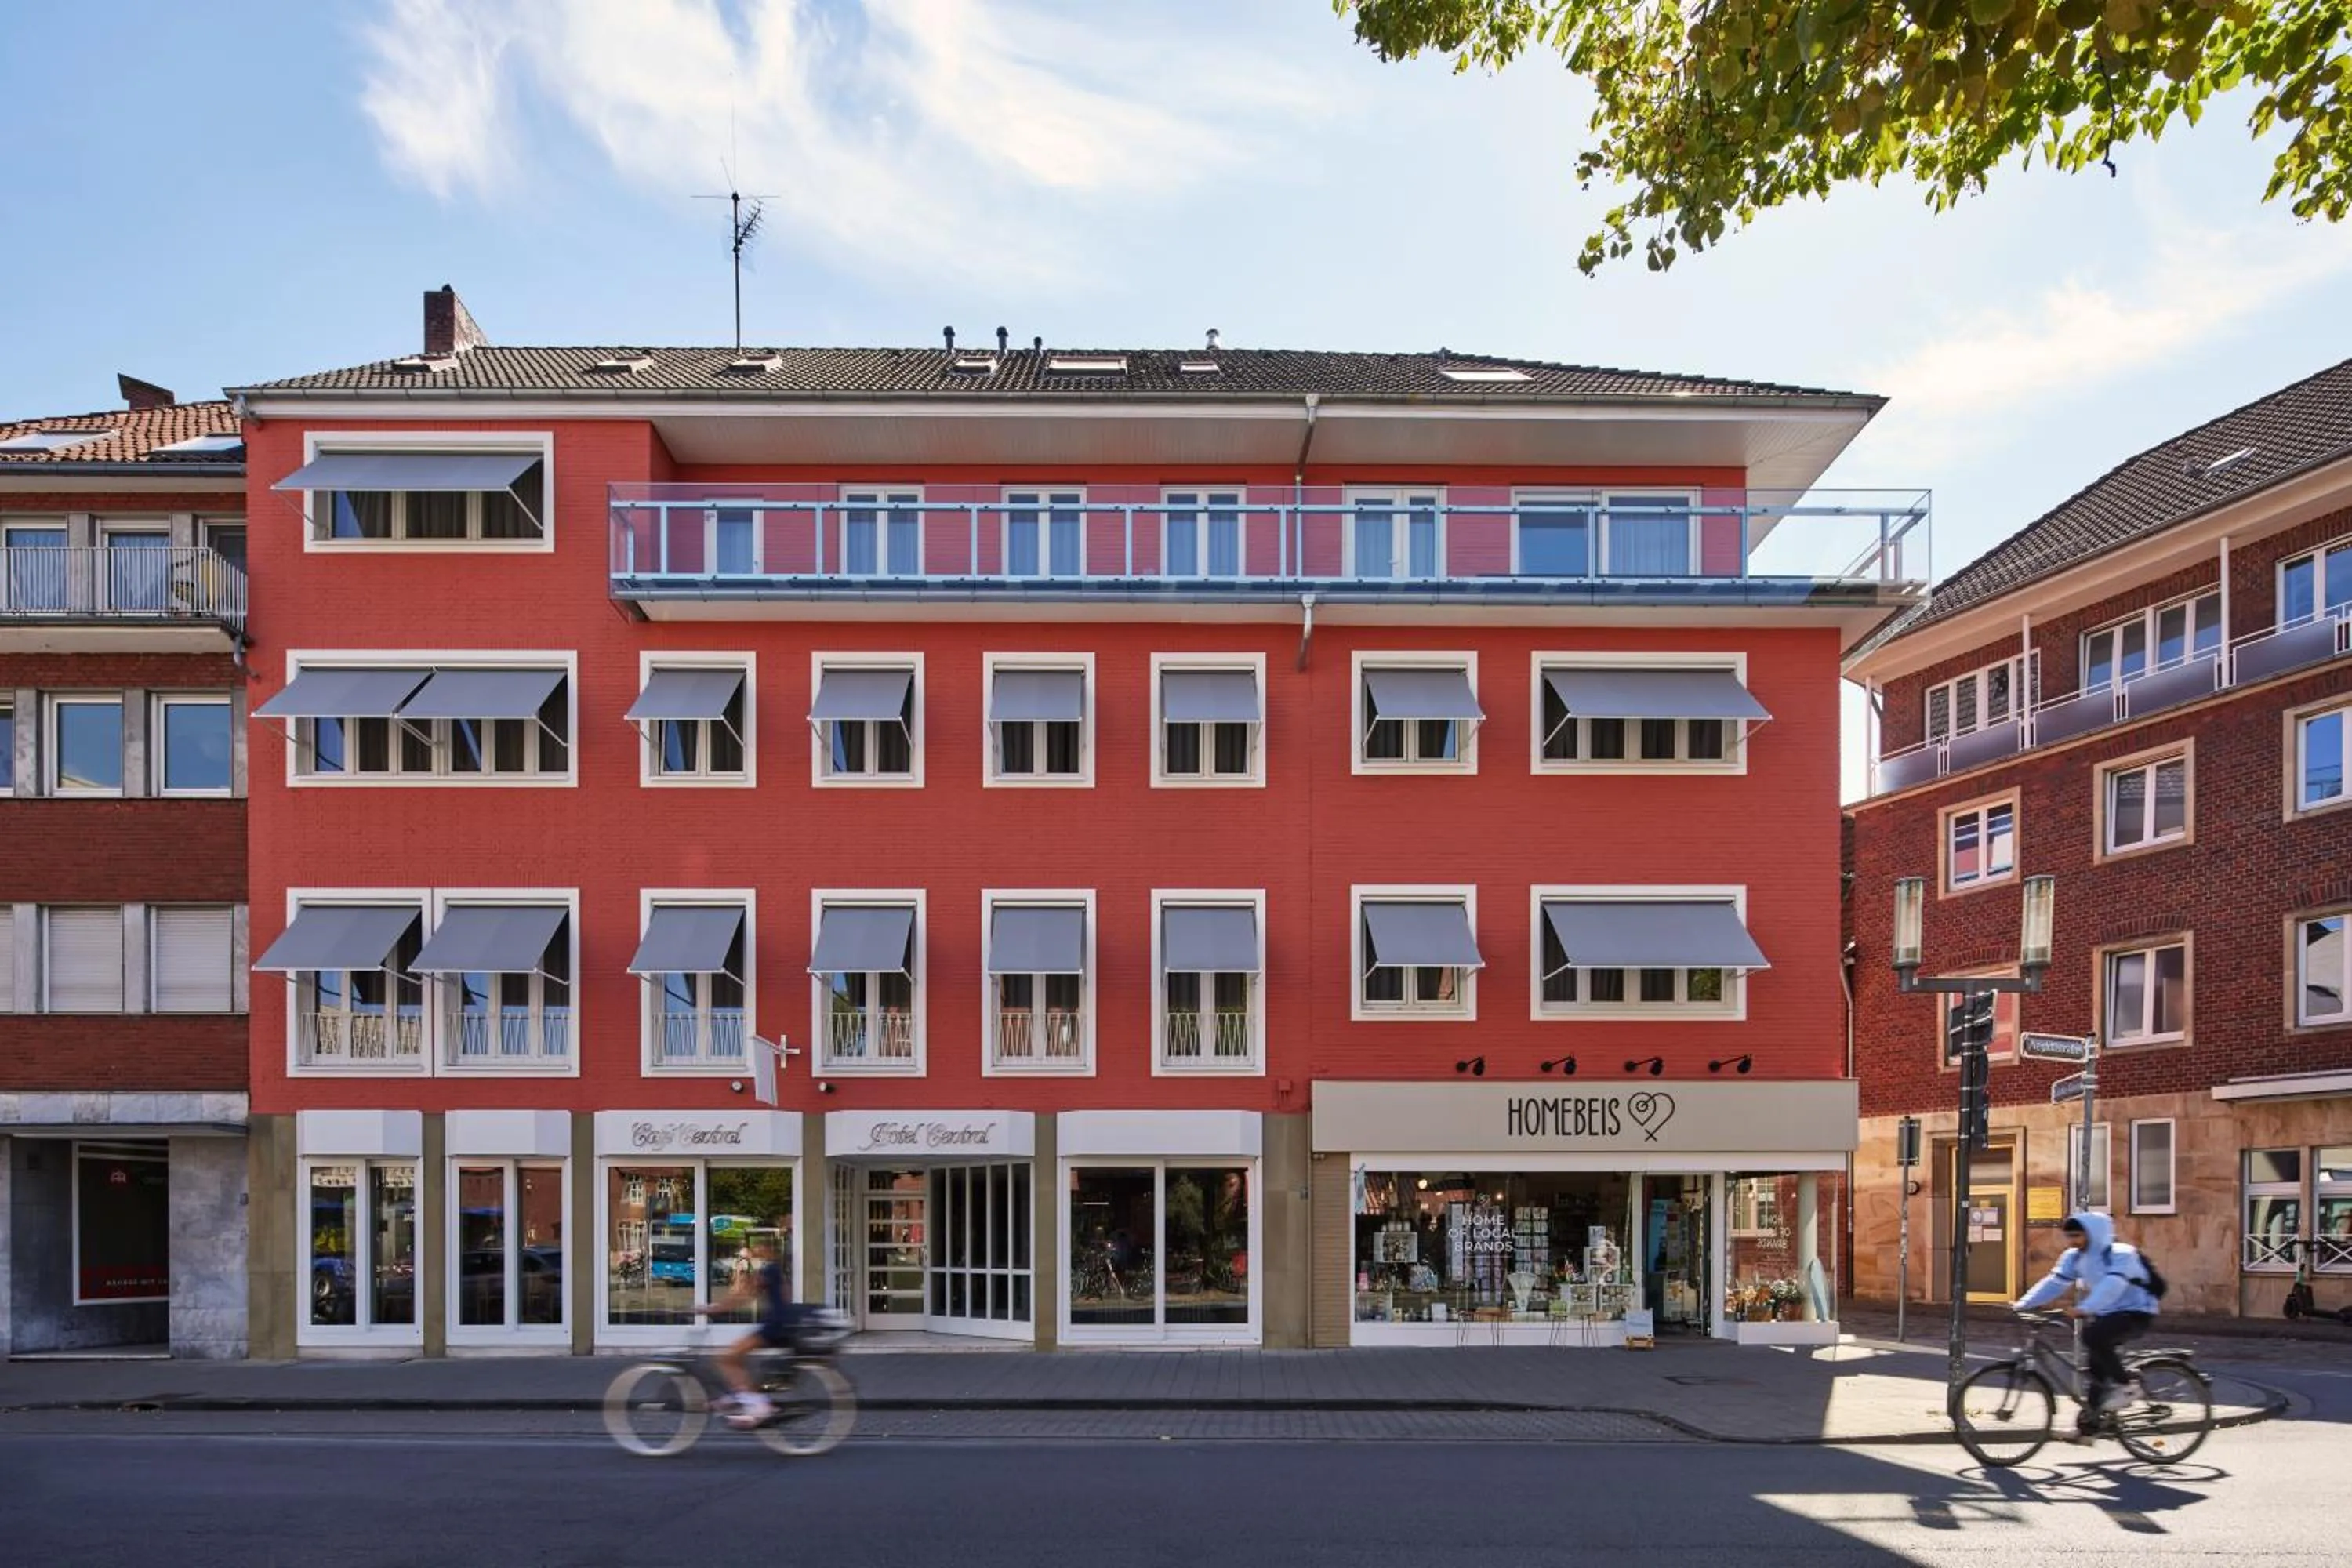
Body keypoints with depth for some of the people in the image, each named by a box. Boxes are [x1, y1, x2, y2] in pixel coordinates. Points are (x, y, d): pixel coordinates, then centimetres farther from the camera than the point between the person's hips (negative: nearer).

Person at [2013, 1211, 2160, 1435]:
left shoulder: (2120, 1255, -21)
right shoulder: (2074, 1257, 1)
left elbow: (2112, 1286, -38)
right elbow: (2054, 1282, -6)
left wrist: (2085, 1308, -52)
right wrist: (2023, 1304, -19)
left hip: (2135, 1314, -7)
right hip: (2105, 1315, 8)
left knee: (2093, 1336, -31)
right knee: (2094, 1369, 4)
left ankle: (2123, 1385, -14)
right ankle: (2088, 1424, 11)